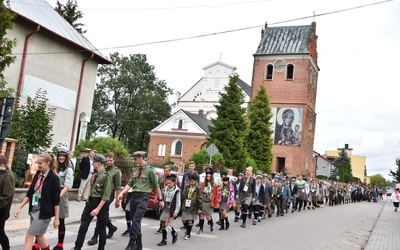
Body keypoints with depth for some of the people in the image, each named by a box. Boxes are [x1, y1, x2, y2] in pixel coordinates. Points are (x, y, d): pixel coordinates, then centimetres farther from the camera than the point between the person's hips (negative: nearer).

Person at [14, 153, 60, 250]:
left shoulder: (53, 178, -14)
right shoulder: (37, 175, 5)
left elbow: (56, 200, -13)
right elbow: (29, 193, 12)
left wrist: (56, 218, -11)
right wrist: (20, 207, 6)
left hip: (44, 212, -7)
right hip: (34, 210, 7)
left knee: (29, 236, -6)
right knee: (39, 235, 17)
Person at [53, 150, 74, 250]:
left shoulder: (68, 170, -7)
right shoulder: (57, 168, 14)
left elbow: (67, 186, -17)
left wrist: (59, 195, -31)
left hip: (61, 196, -6)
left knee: (61, 221, 4)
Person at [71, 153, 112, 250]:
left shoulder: (106, 176, -17)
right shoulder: (94, 175, 8)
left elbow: (106, 196, -21)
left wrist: (98, 209, -24)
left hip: (100, 203, -7)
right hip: (90, 202, 7)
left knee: (101, 228, 7)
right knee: (83, 226, 5)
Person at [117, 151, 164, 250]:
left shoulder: (150, 170, -5)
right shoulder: (135, 170, 13)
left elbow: (156, 186, 0)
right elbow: (129, 184, 11)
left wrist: (160, 199, 2)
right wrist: (122, 193, -5)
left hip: (143, 197, -7)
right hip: (133, 196, 7)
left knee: (136, 220, -15)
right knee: (134, 220, 10)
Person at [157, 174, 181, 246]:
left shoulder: (177, 191, -7)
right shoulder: (165, 189, 6)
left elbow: (178, 202, -8)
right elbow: (162, 198, 13)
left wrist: (176, 212, -11)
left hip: (171, 210, -5)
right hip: (165, 208, 5)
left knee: (167, 224, -11)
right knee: (163, 224, 6)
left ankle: (174, 234, 15)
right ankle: (164, 240, 15)